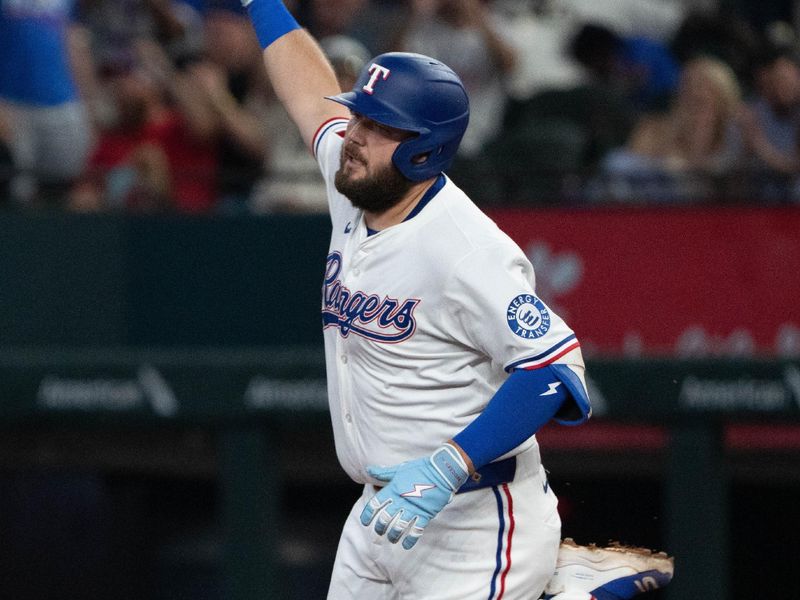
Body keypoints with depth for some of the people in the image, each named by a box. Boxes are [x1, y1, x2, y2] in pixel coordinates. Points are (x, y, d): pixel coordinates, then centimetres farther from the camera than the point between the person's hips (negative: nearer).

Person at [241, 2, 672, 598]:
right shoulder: (357, 193, 4)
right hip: (381, 513, 9)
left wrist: (448, 467, -34)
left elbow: (555, 367, -28)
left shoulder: (464, 250, -22)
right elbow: (314, 95, 22)